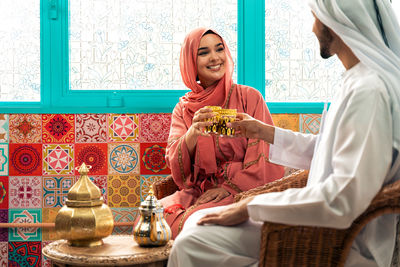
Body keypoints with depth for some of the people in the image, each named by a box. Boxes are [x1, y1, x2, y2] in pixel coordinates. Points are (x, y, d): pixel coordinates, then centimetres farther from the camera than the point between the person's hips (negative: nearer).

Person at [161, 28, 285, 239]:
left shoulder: (249, 97, 1)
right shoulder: (183, 108, 11)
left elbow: (263, 160, -2)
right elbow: (176, 168, -1)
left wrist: (229, 187, -12)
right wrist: (193, 133, -20)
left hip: (240, 193, -3)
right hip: (196, 193, 3)